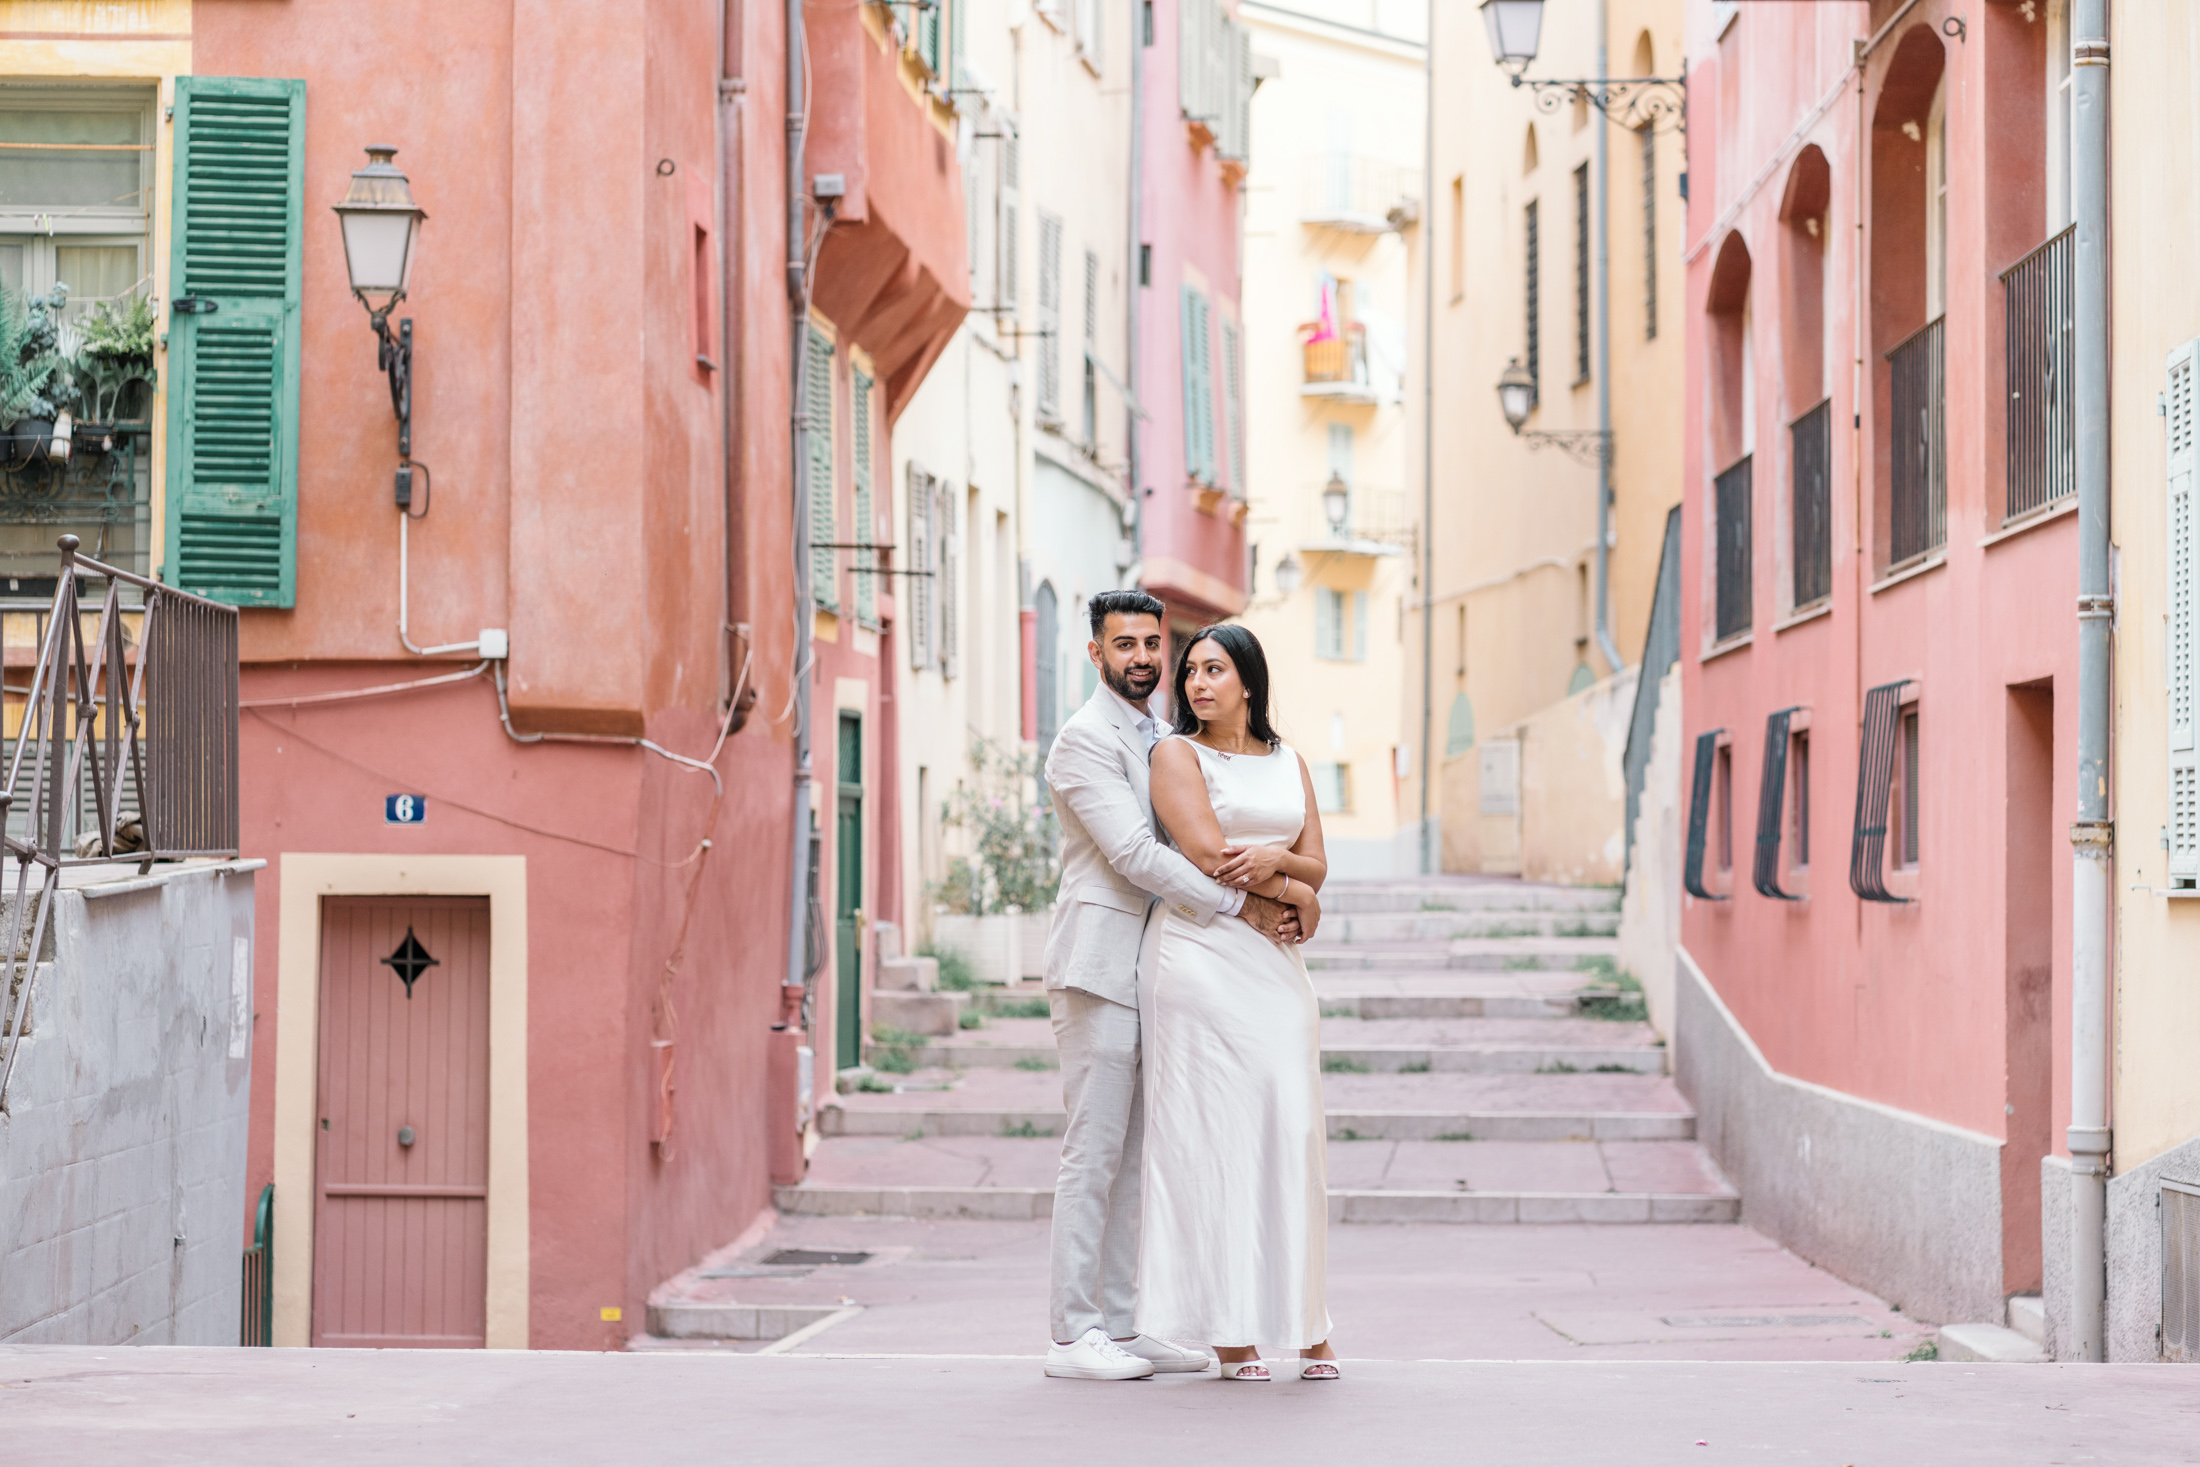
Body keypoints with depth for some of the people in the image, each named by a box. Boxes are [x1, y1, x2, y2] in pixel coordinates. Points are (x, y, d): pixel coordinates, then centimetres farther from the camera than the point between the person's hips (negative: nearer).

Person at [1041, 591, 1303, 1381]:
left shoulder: (1160, 739, 19)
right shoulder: (1086, 739, -10)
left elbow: (1186, 847, 25)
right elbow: (1134, 854, -18)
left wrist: (1286, 893, 9)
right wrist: (1241, 908, -17)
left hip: (1149, 973, 9)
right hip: (1100, 966, -9)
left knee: (1137, 1157, 9)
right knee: (1094, 1153, -8)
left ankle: (1122, 1326, 13)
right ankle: (1072, 1335, -5)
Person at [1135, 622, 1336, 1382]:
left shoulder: (1289, 763, 17)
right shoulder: (1177, 755, 2)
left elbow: (1316, 863, 8)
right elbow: (1207, 855, -9)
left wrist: (1273, 858, -13)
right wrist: (1295, 893, -2)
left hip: (1275, 964, 5)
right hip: (1201, 956, -5)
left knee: (1291, 1132, 0)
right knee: (1211, 1133, -7)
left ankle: (1307, 1325, 3)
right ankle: (1230, 1331, -5)